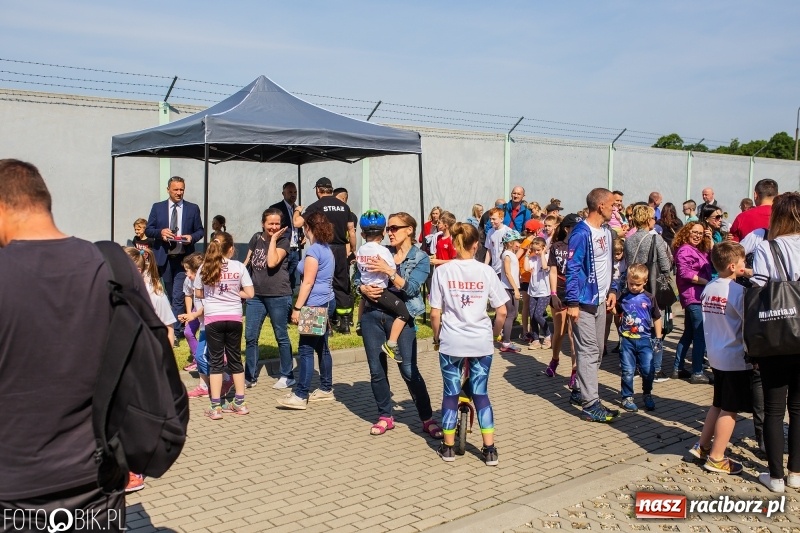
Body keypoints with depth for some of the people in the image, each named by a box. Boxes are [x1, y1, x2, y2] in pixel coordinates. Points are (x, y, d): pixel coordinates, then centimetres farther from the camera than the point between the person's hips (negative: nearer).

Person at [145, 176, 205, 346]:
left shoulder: (193, 208, 5)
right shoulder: (157, 207, 7)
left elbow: (200, 231, 8)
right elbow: (148, 230, 6)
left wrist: (192, 237, -14)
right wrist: (160, 232, -15)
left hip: (183, 258, -2)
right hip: (164, 257, 2)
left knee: (178, 296, -11)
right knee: (169, 295, 13)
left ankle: (174, 331, -9)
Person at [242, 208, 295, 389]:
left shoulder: (283, 241, -5)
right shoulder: (256, 238, 9)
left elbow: (272, 262, -21)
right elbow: (247, 261, 17)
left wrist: (273, 239, -14)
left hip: (278, 295, -5)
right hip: (255, 294, 5)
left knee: (281, 336, 5)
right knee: (250, 336, 5)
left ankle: (287, 376, 17)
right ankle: (250, 376, 17)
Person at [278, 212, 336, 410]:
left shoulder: (314, 250, -13)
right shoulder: (327, 249, 14)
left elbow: (308, 282, -18)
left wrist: (297, 308, -16)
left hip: (315, 305, -10)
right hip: (327, 302, 10)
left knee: (306, 349, -8)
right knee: (321, 347, 15)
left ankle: (300, 396, -7)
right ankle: (326, 390, 22)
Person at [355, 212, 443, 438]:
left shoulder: (420, 258, 0)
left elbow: (411, 288, -13)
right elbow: (358, 278, 12)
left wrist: (389, 271, -23)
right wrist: (364, 289, -9)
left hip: (400, 317, -4)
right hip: (373, 315, 4)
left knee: (409, 370, -5)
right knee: (376, 369, 7)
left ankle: (427, 419, 7)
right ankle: (385, 416, 21)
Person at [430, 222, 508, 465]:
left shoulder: (442, 271, -3)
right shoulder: (486, 271, -1)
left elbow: (435, 313, -3)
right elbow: (502, 312, 0)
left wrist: (437, 337, 13)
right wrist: (493, 334, 16)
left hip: (451, 342, -1)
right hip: (481, 343, 1)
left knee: (450, 393, 13)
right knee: (481, 394, 13)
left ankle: (448, 446, 21)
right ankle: (489, 449, 13)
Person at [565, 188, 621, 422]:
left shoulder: (606, 231, 11)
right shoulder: (581, 233, -17)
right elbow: (572, 269, -19)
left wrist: (612, 289, 12)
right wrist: (572, 303, -21)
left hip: (601, 300, 9)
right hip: (584, 303, -9)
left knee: (597, 350, 15)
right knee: (589, 351, -6)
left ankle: (581, 391, 28)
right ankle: (591, 405, -2)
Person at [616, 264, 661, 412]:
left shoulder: (649, 298, 1)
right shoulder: (623, 298, 1)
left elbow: (657, 318, 8)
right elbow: (616, 313, 13)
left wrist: (658, 338, 7)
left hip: (645, 340, 0)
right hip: (626, 339, 0)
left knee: (648, 370, 0)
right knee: (627, 371, 3)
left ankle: (647, 395, 23)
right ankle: (627, 397, 17)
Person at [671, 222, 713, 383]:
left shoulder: (700, 251, 18)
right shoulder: (684, 250, -10)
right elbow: (684, 273, -20)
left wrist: (710, 241, 10)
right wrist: (705, 281, -15)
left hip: (698, 297, 10)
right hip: (693, 297, -10)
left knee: (689, 334, 14)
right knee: (701, 334, -9)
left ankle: (677, 369, 20)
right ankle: (697, 373, -5)